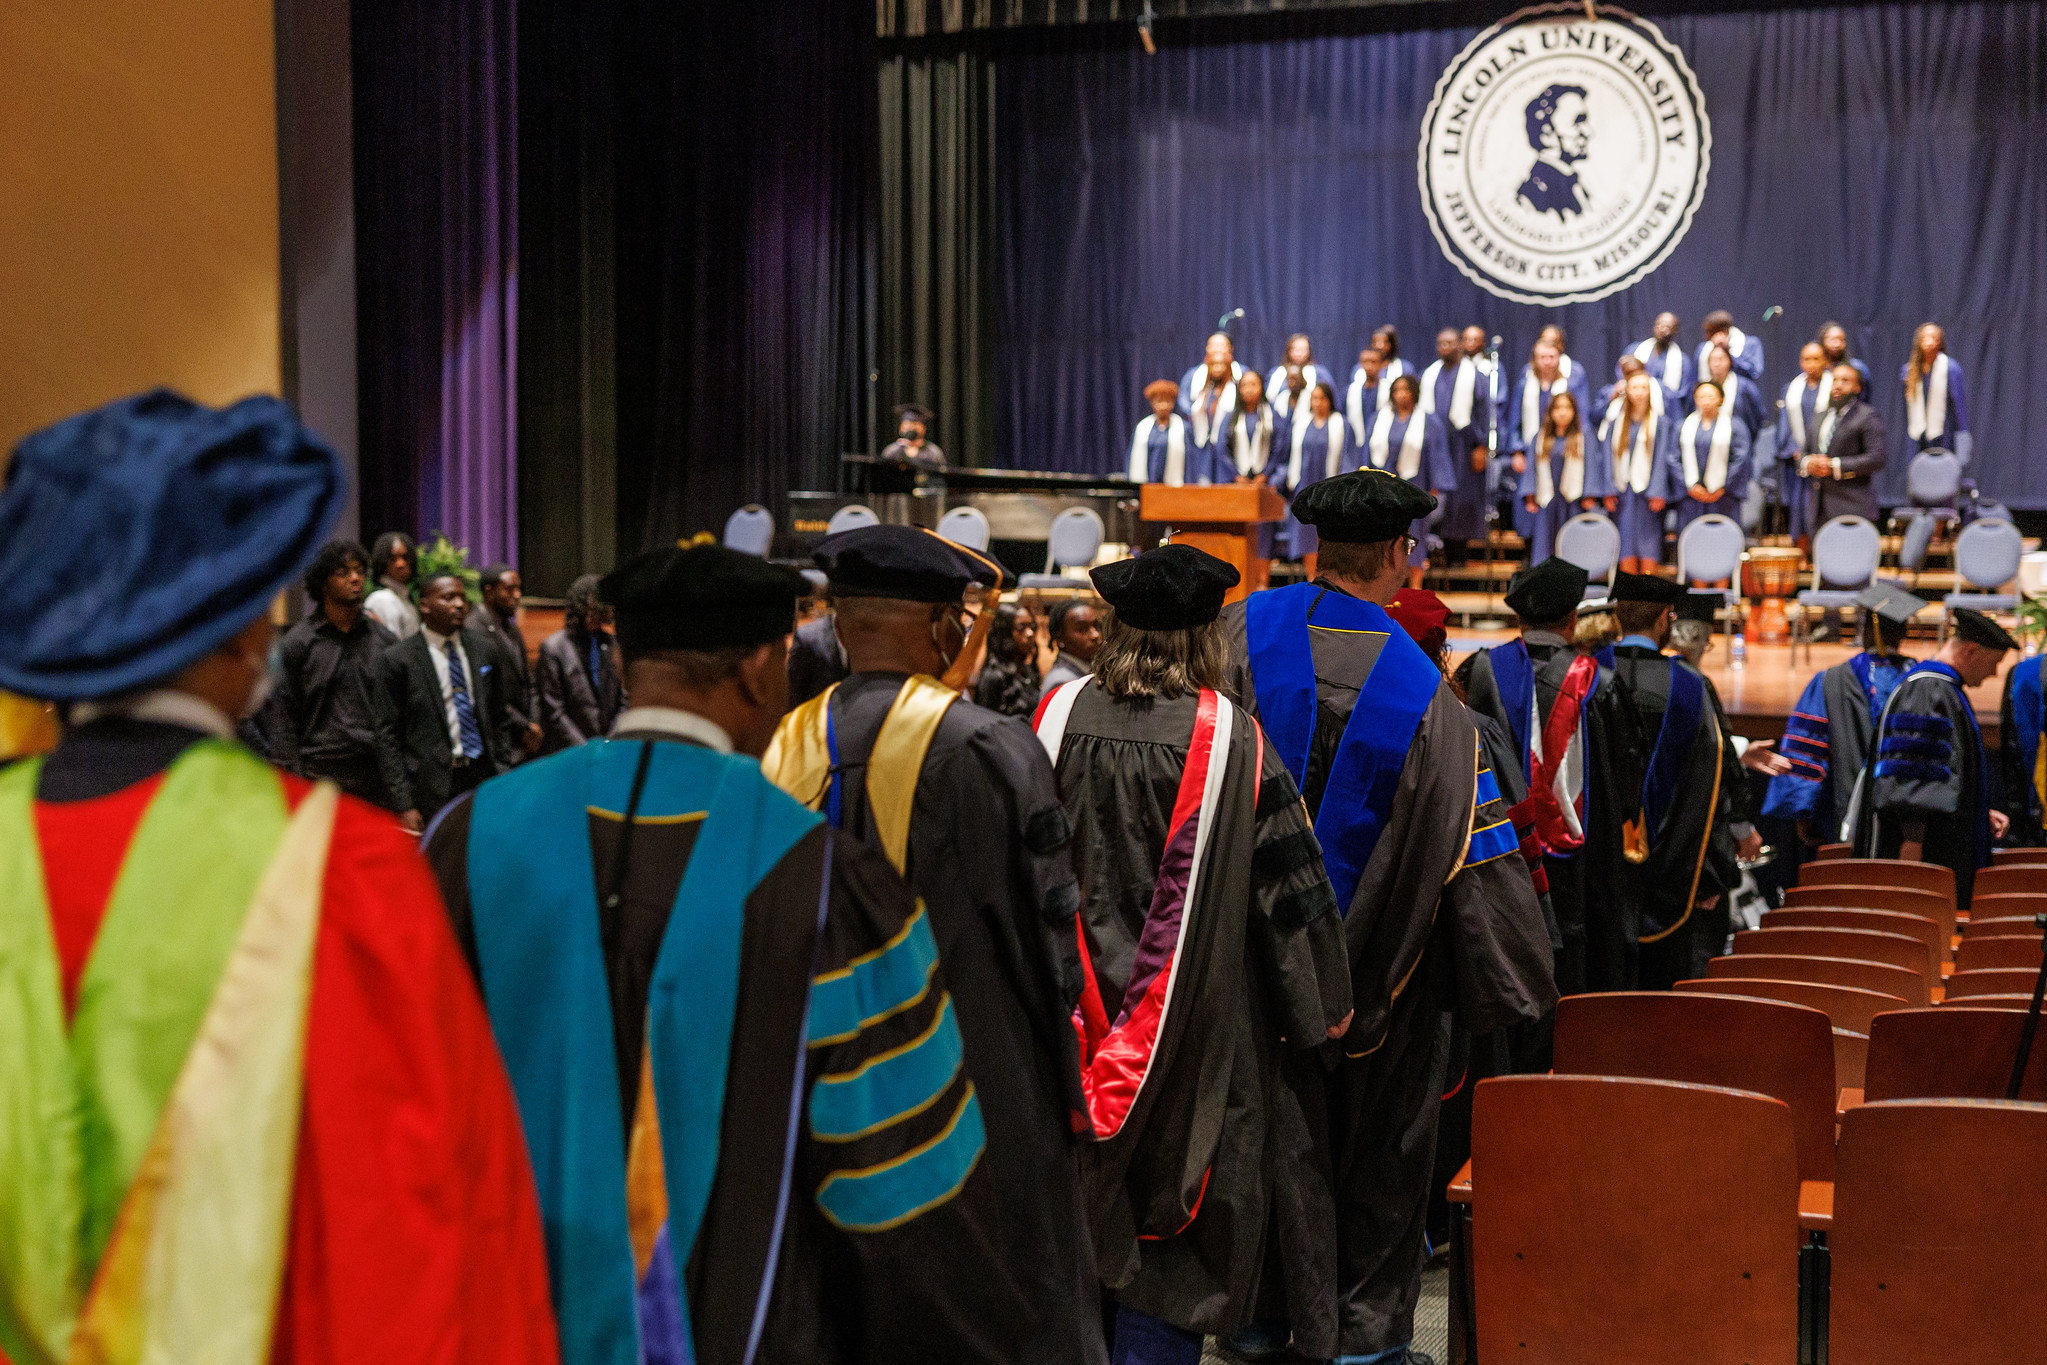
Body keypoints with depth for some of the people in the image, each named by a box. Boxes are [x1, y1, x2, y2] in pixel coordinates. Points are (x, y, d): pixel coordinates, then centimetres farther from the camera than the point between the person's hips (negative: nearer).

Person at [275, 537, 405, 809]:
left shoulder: (384, 640, 12)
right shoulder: (296, 642, 4)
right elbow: (286, 719, 4)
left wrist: (400, 784, 5)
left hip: (375, 776, 2)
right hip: (319, 774, -2)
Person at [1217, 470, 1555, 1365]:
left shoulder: (1246, 631, -12)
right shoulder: (1422, 694, -18)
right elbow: (1473, 853, -13)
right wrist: (1518, 988, -3)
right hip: (1378, 968, -2)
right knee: (1378, 1149, 14)